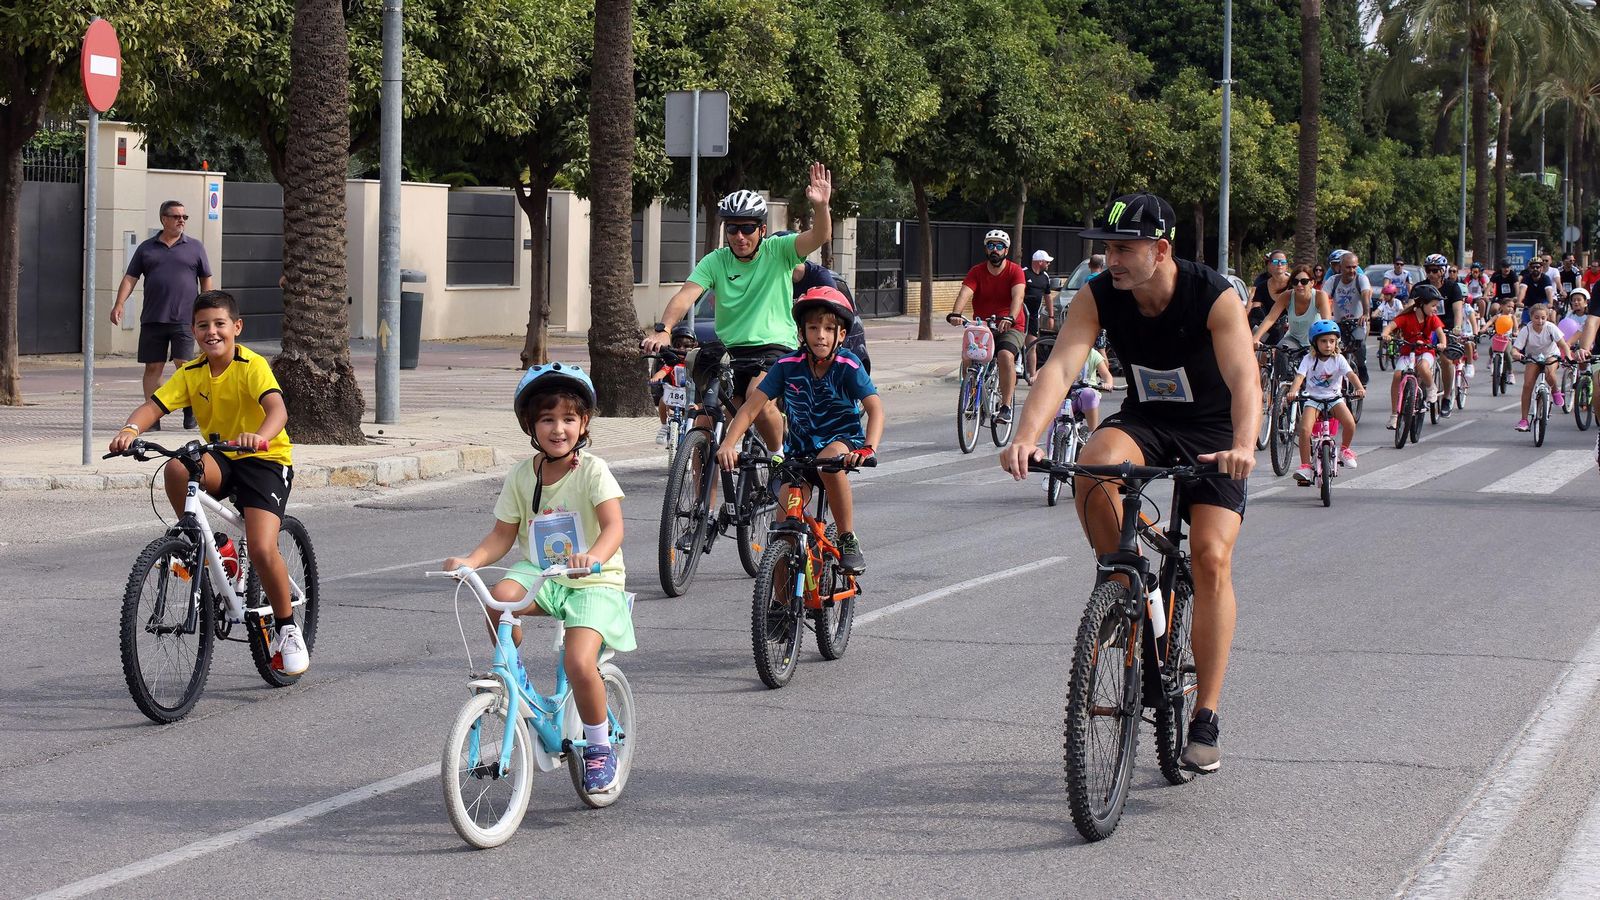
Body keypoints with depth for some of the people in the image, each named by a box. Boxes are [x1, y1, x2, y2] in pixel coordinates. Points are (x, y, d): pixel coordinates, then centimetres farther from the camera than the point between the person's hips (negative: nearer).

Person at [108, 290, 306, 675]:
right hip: (219, 459, 4)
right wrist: (130, 430, -34)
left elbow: (277, 409, -32)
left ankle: (287, 629, 1)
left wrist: (260, 436, -54)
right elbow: (154, 405, -12)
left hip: (264, 459, -4)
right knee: (176, 469, -31)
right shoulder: (191, 373, -1)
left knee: (262, 549, -22)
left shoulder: (252, 366, -16)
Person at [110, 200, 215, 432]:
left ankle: (190, 410, 8)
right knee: (153, 367, 1)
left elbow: (207, 280, 11)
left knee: (184, 364, -9)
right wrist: (120, 303, -4)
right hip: (152, 319, 2)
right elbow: (130, 278, 9)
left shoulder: (195, 247, 10)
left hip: (184, 319, -2)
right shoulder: (147, 248, 12)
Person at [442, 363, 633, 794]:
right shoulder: (521, 476, 3)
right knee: (499, 596, -31)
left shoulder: (593, 471, -10)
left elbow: (613, 526, -22)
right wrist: (470, 559, -16)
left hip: (594, 582, -4)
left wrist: (593, 556, -43)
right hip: (540, 575, 4)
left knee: (579, 662, -25)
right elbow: (503, 534, 4)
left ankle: (599, 747, 1)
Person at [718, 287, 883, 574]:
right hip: (799, 449, 3)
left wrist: (868, 448, -42)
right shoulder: (788, 366, -10)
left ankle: (848, 539, -24)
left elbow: (875, 409, -23)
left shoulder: (848, 366, -15)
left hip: (842, 440, -3)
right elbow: (751, 407, -11)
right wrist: (728, 445, -26)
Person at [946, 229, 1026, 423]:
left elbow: (1018, 296, -23)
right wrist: (956, 314, -37)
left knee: (1006, 356, -31)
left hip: (1010, 327, -3)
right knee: (968, 359, -21)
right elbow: (965, 293, -17)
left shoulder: (1015, 271, -6)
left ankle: (1006, 406, -23)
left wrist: (1010, 318, -43)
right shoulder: (976, 272, 0)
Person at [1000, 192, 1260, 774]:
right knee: (1093, 466, -32)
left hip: (1212, 433, -2)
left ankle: (1206, 718, -11)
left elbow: (1245, 380, -36)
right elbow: (1060, 367, -28)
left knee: (1211, 556, -18)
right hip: (1145, 422, 2)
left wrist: (1244, 446, -56)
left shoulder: (1214, 298, -25)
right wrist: (1027, 437, -45)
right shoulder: (1100, 298, -16)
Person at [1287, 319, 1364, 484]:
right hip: (1313, 398, -1)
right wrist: (1293, 391, -39)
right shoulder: (1309, 359, -7)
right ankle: (1305, 466, -13)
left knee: (1350, 424, -24)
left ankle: (1344, 449, 8)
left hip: (1334, 397, 1)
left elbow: (1351, 375, -18)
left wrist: (1360, 388, -38)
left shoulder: (1338, 359, -5)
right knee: (1305, 429, -25)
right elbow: (1300, 376, -19)